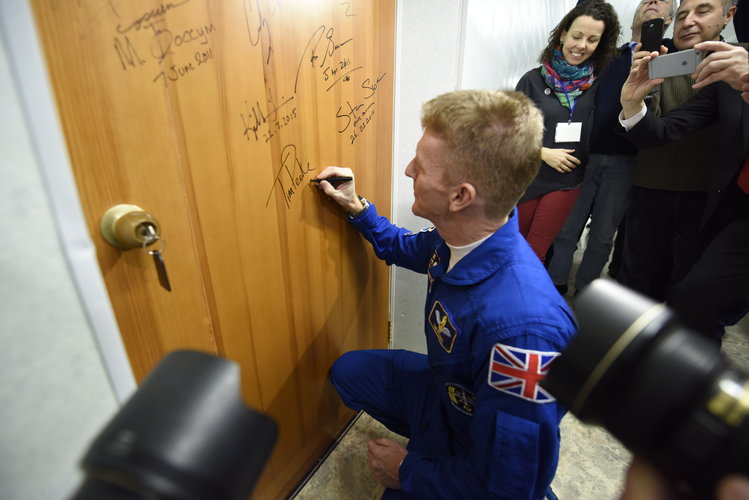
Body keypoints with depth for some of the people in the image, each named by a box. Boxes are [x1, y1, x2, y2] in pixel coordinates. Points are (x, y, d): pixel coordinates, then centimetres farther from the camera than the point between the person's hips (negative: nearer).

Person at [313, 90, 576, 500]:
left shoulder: (522, 327, -42)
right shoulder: (456, 237, -16)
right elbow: (404, 248, 9)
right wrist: (357, 208, -2)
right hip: (445, 388, 7)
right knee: (347, 370, 10)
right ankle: (428, 441, 18)